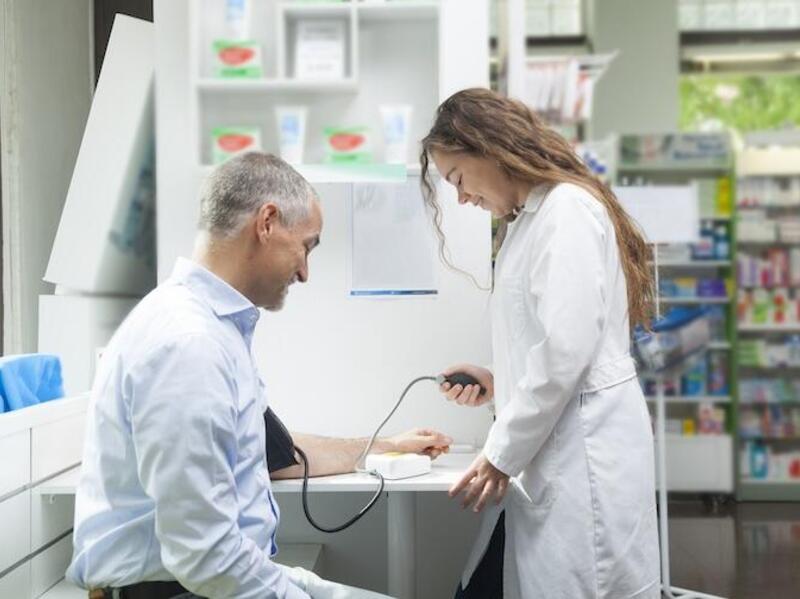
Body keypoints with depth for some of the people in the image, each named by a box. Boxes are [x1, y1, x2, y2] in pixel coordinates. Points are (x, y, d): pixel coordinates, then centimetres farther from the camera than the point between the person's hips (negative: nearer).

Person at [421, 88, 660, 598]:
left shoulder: (567, 210, -11)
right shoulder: (531, 218, 19)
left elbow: (567, 351, -19)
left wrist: (502, 456, -13)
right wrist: (498, 383, 10)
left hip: (582, 454, -9)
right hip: (551, 456, 9)